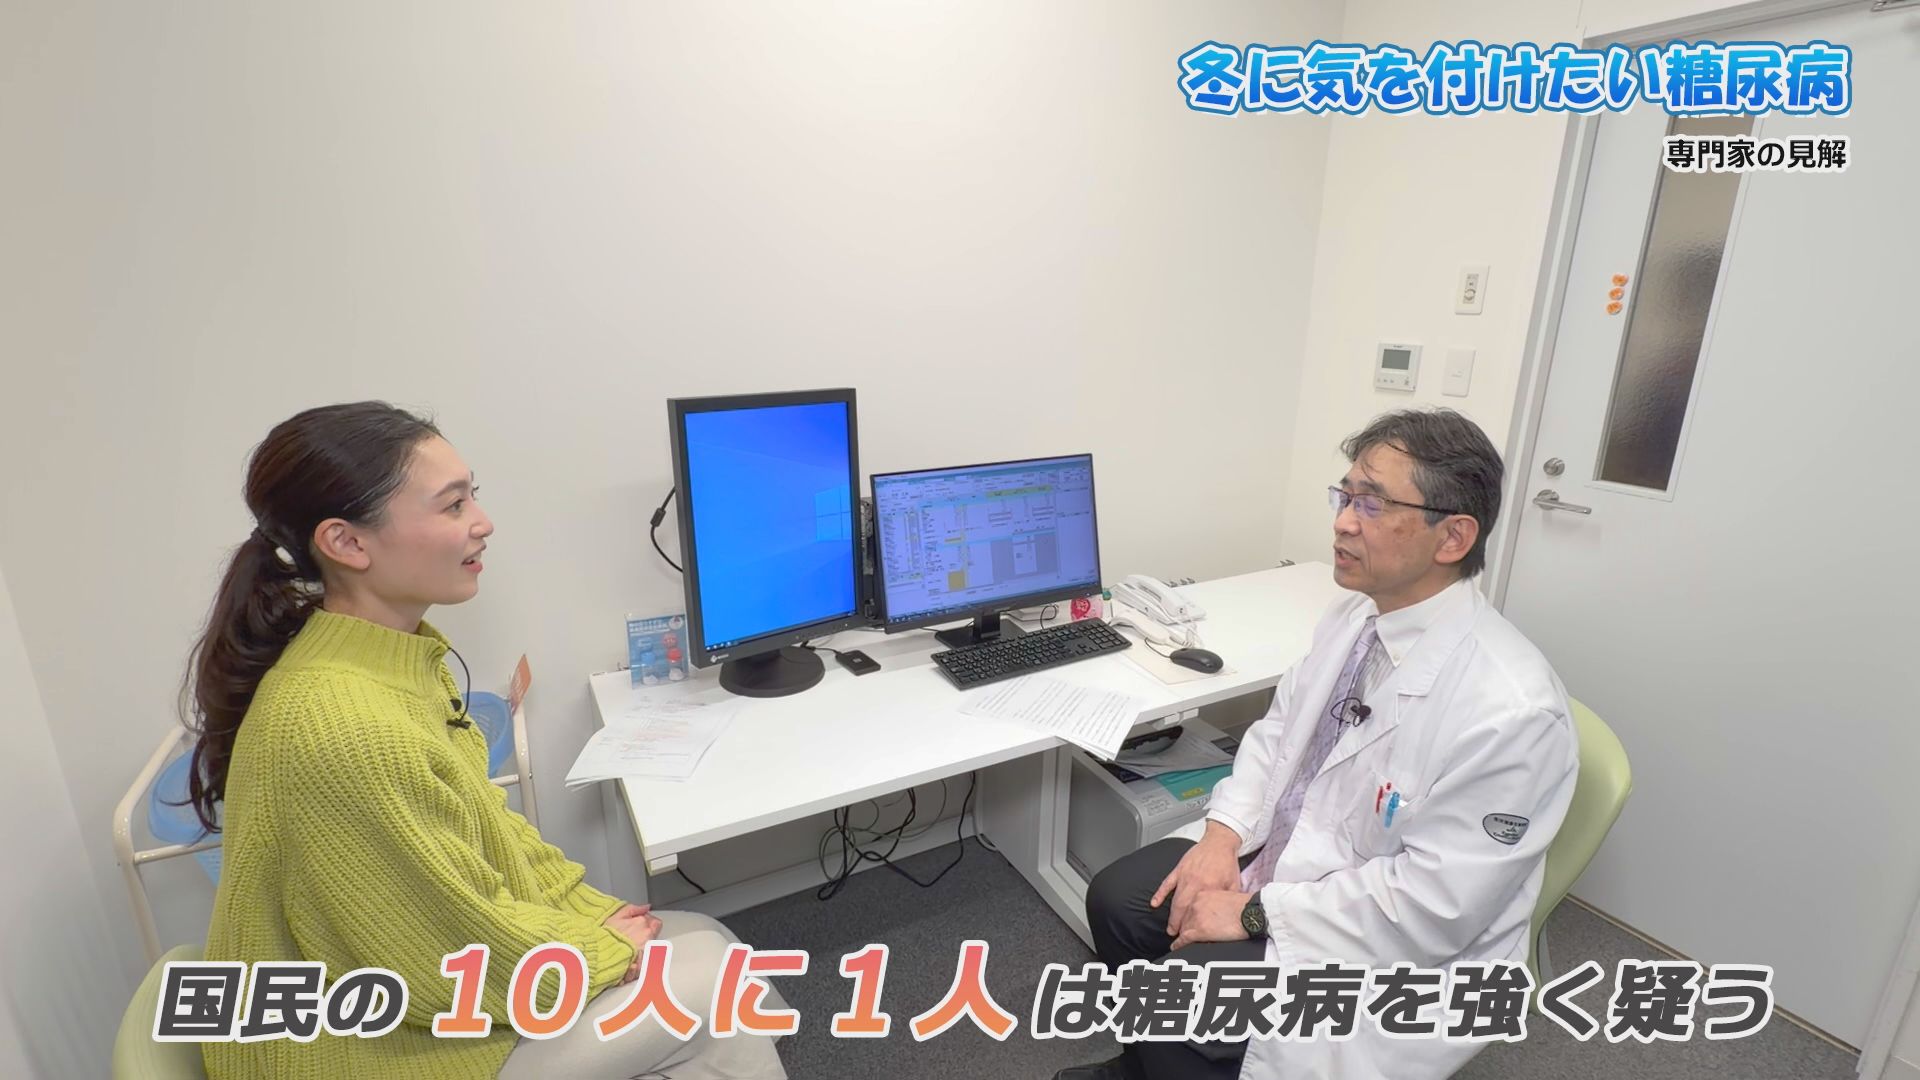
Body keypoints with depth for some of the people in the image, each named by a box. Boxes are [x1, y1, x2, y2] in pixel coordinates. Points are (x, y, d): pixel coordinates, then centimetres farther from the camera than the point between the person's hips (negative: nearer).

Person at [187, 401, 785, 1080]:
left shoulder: (394, 657, -5)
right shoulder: (347, 731, -34)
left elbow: (483, 825, 5)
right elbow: (473, 953, -25)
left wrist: (597, 914, 0)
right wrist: (606, 951, -10)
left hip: (435, 957, 7)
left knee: (703, 942, 7)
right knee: (715, 985, -5)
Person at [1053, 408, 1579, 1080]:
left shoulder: (1509, 710, -28)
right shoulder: (1354, 616, -5)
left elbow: (1433, 904, -25)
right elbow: (1277, 730, 6)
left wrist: (1252, 914, -20)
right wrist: (1223, 835, -8)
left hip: (1390, 948, -6)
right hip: (1281, 854, 7)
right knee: (1117, 898, 2)